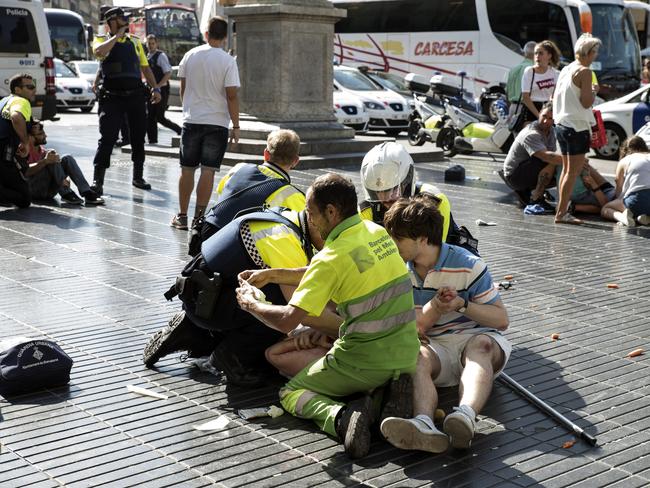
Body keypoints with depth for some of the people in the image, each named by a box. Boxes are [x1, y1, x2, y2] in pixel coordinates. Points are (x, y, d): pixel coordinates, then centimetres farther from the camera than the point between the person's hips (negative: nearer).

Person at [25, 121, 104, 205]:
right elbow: (26, 171, -24)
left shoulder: (43, 151, 17)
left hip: (48, 191, 6)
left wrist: (66, 179, -19)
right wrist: (45, 161, -37)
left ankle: (87, 193, -22)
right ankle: (66, 194, -29)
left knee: (67, 159, -9)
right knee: (52, 159, -24)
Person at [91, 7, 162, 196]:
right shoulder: (102, 40, 3)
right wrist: (117, 35, -11)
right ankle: (97, 181, -7)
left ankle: (138, 177, 25)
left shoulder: (134, 41, 16)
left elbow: (145, 67, 19)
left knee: (138, 138, 10)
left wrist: (155, 88, 9)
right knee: (107, 138, -10)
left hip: (136, 95, 4)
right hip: (112, 96, -4)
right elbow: (99, 52, -22)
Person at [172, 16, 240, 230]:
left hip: (191, 120, 3)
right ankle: (199, 217, -1)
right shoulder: (228, 61, -9)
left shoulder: (190, 56, 2)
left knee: (187, 170, 10)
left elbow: (183, 88, 12)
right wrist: (236, 126, -5)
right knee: (208, 170, 0)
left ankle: (182, 216, 16)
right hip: (217, 122, -3)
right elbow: (232, 96, -11)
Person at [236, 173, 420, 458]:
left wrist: (251, 304, 0)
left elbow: (287, 321, -19)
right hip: (407, 357, 6)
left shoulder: (332, 257, -18)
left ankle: (341, 416, -15)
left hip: (365, 363, -6)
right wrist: (271, 274, 18)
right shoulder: (377, 231, 5)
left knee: (291, 392, 15)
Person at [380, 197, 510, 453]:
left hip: (476, 338, -2)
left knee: (481, 344, -38)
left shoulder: (468, 266, -4)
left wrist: (462, 304, -19)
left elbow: (501, 320, -4)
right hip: (434, 347, 3)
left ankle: (466, 416, -67)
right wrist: (434, 308, -11)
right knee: (416, 358, -33)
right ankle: (424, 424, -64)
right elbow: (412, 331, 9)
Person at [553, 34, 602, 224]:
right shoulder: (584, 72, -13)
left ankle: (562, 210, 19)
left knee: (566, 169, 16)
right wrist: (593, 92, 1)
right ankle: (561, 213, -6)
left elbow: (555, 98, 17)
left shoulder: (565, 70, 13)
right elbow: (587, 102, -18)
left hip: (561, 125, 9)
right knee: (573, 171, -5)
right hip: (577, 127, -9)